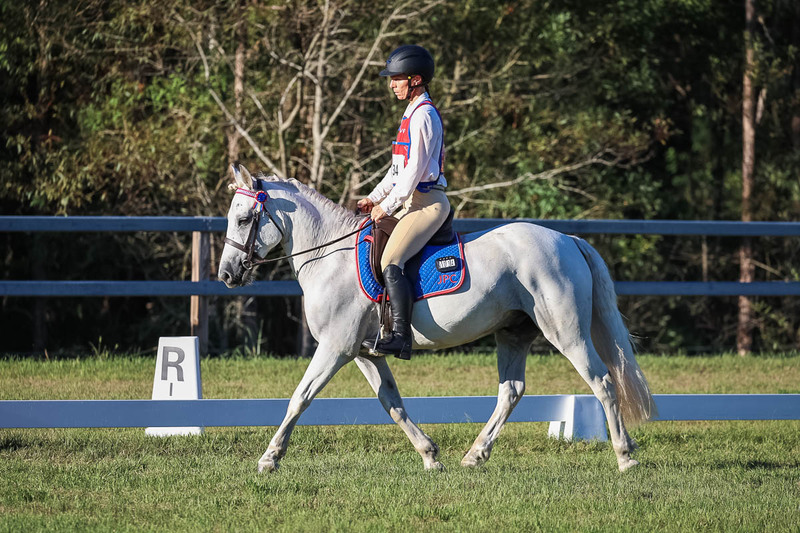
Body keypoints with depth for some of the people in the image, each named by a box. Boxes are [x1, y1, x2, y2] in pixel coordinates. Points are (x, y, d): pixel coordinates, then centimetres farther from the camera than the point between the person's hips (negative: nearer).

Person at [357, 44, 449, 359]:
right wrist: (374, 198, 14)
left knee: (390, 264, -23)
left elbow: (414, 171, -18)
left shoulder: (423, 116, -14)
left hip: (427, 202, -11)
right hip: (412, 202, 11)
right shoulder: (413, 113, 19)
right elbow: (399, 167, 23)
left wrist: (387, 206, -14)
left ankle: (401, 337, -29)